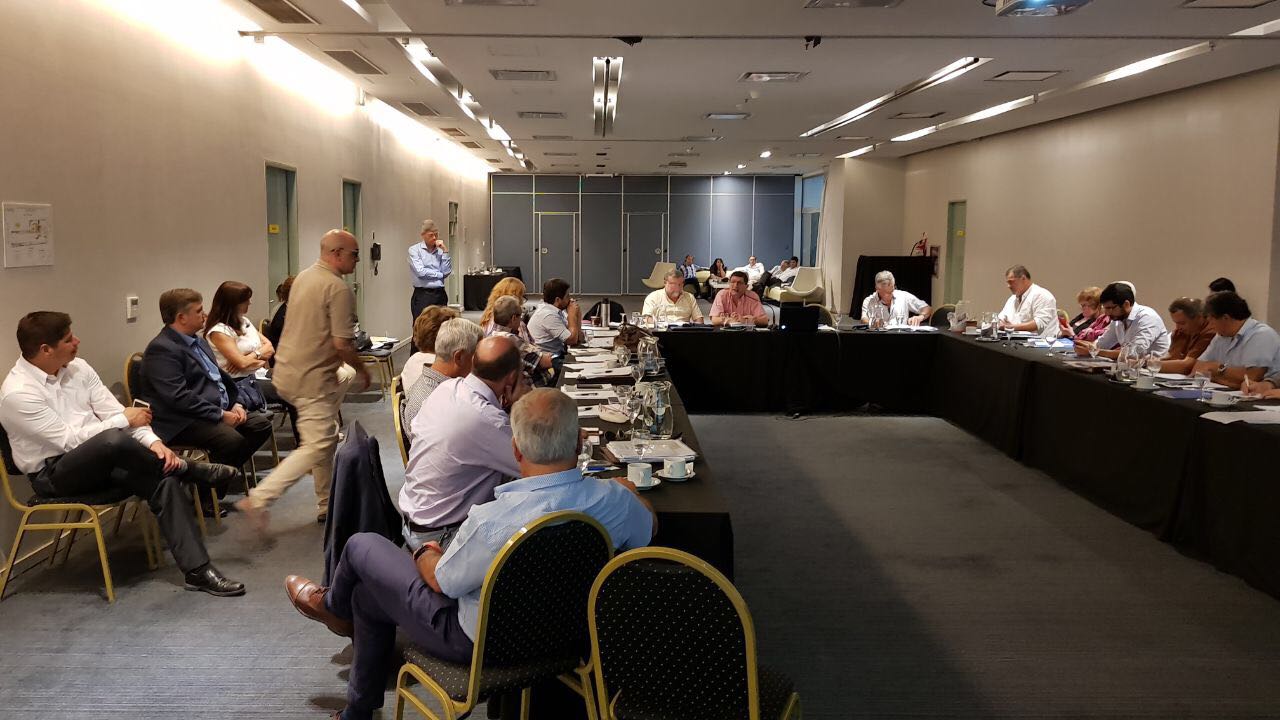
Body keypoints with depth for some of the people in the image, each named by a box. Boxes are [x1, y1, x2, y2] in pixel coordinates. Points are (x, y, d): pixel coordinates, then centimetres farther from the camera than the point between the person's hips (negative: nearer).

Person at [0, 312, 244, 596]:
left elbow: (112, 410, 1)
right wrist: (125, 420, -14)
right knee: (114, 439, -38)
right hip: (53, 473, -6)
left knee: (164, 479, -22)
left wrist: (153, 441, -16)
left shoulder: (77, 368, 3)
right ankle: (190, 469, -11)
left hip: (102, 458, 6)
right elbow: (69, 439, -20)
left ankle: (197, 570, -24)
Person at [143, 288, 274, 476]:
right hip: (184, 422, -10)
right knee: (232, 439, -30)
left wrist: (236, 404, 5)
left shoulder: (198, 341, 18)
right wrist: (221, 415, -20)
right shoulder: (161, 350, -14)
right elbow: (179, 397, -22)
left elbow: (219, 375, 23)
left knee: (261, 424, -3)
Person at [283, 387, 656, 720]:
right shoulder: (616, 499, -23)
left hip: (480, 642, -6)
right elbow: (648, 528, 1)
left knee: (362, 545, 14)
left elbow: (441, 581, -17)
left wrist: (424, 556, 6)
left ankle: (333, 605, 48)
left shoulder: (490, 521, -37)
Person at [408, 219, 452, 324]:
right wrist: (440, 274, 0)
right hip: (422, 295, -3)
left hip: (440, 295, 4)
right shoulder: (414, 249, 2)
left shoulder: (440, 251, 12)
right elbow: (420, 272, -10)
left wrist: (445, 251, -2)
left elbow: (447, 271, 1)